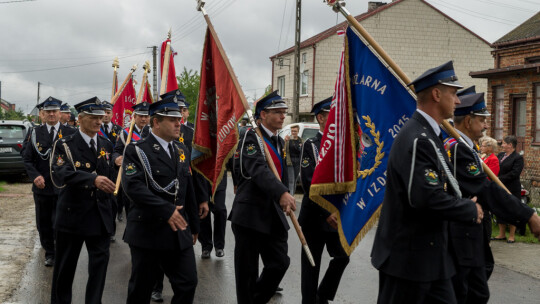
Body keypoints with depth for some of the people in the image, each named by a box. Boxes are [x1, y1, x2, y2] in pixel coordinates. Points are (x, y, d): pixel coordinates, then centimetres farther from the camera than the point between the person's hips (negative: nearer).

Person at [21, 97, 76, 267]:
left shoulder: (70, 133, -1)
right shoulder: (35, 133, 4)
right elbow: (27, 158, 3)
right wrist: (35, 176, -12)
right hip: (41, 186, 2)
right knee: (43, 223, 10)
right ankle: (49, 253, 25)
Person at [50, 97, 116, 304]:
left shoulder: (106, 145, 9)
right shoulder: (65, 145, -7)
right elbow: (60, 174, -26)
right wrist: (93, 179, -38)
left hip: (101, 215, 4)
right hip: (73, 215, -3)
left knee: (100, 262, 4)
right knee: (65, 264, 9)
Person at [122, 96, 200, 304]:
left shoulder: (182, 150, 13)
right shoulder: (137, 150, -7)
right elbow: (132, 186, -21)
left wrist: (194, 225, 17)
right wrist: (166, 210, -25)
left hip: (179, 231, 5)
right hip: (147, 231, -5)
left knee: (188, 283, 2)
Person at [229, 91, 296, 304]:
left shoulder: (280, 142, 15)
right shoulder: (251, 137, -12)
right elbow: (258, 170, -29)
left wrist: (285, 202, 15)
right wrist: (282, 193, -42)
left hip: (273, 214, 7)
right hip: (250, 213, -7)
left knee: (280, 263, 4)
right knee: (247, 270, 2)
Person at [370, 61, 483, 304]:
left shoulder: (427, 135, 13)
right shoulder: (418, 139, -21)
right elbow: (427, 197, -29)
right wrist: (471, 210, -15)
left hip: (429, 254, 10)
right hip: (409, 256, -10)